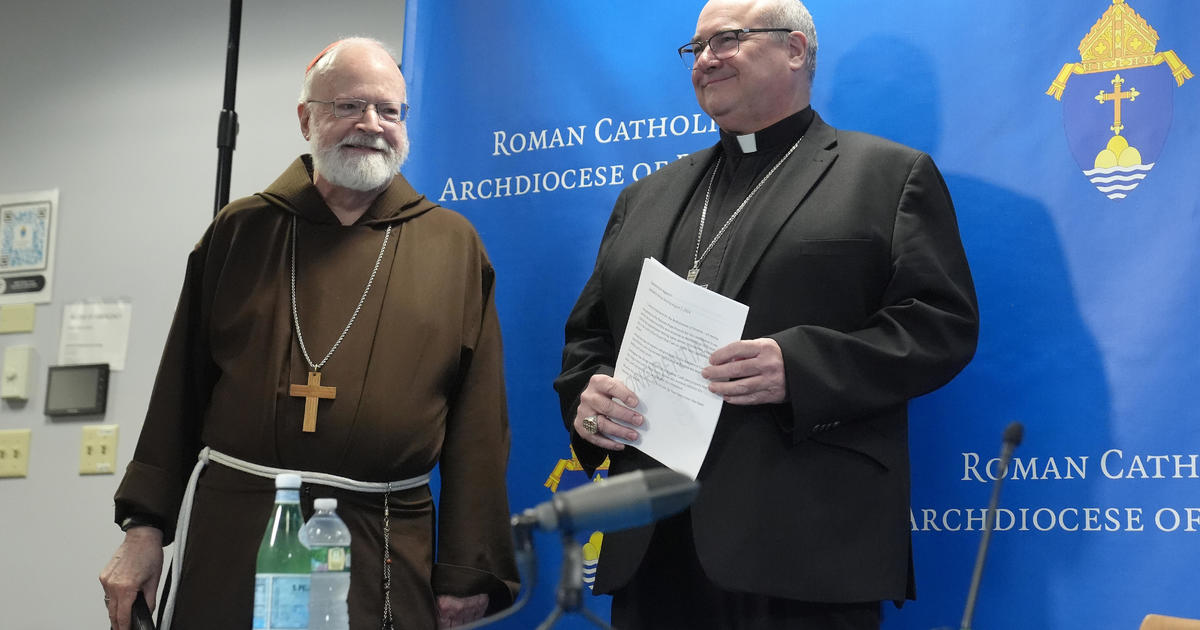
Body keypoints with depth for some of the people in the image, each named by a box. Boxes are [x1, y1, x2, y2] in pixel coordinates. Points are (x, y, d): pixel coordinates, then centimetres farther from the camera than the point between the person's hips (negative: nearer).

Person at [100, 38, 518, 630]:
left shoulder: (454, 246, 5)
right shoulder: (242, 230, 9)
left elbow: (478, 424, 3)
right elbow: (181, 387, 10)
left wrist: (468, 572, 0)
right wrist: (145, 525, 4)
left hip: (383, 554, 0)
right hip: (229, 535, 1)